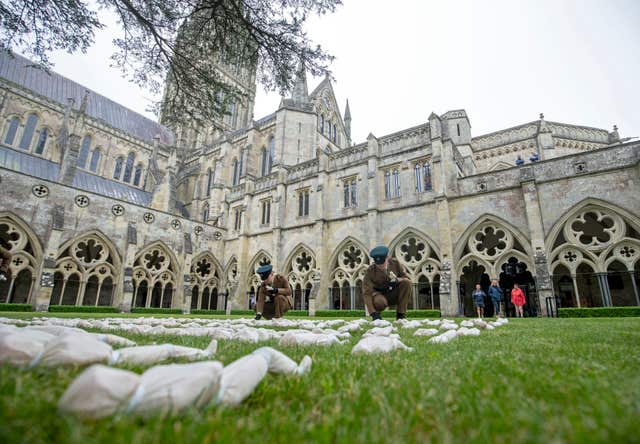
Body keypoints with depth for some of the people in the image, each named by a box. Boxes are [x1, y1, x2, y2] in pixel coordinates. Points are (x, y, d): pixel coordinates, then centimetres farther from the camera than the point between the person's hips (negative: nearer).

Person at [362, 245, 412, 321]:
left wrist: (397, 280, -31)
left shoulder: (395, 263, -10)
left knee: (406, 283, -25)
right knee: (379, 302, -39)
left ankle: (400, 314, -15)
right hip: (380, 295, -3)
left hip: (395, 294, 3)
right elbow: (367, 293, -24)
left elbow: (408, 279, -6)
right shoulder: (370, 271, -18)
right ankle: (376, 312, 0)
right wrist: (373, 313, -36)